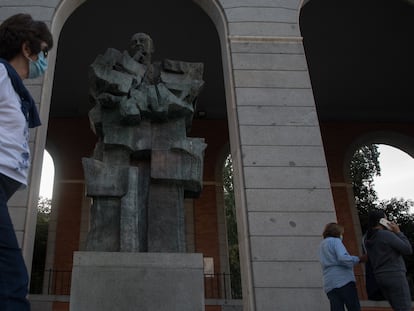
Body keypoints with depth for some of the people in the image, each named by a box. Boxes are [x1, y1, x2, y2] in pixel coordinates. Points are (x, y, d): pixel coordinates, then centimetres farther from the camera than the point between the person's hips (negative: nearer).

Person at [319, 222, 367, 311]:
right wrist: (359, 259, -4)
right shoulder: (335, 241, 2)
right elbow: (343, 258, -14)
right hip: (344, 281, -7)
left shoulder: (322, 245, 26)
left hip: (329, 284, 7)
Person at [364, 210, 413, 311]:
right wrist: (398, 232, -1)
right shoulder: (387, 234, -13)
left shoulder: (368, 240, 12)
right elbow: (408, 250, -11)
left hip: (381, 278, 9)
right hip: (394, 276, -9)